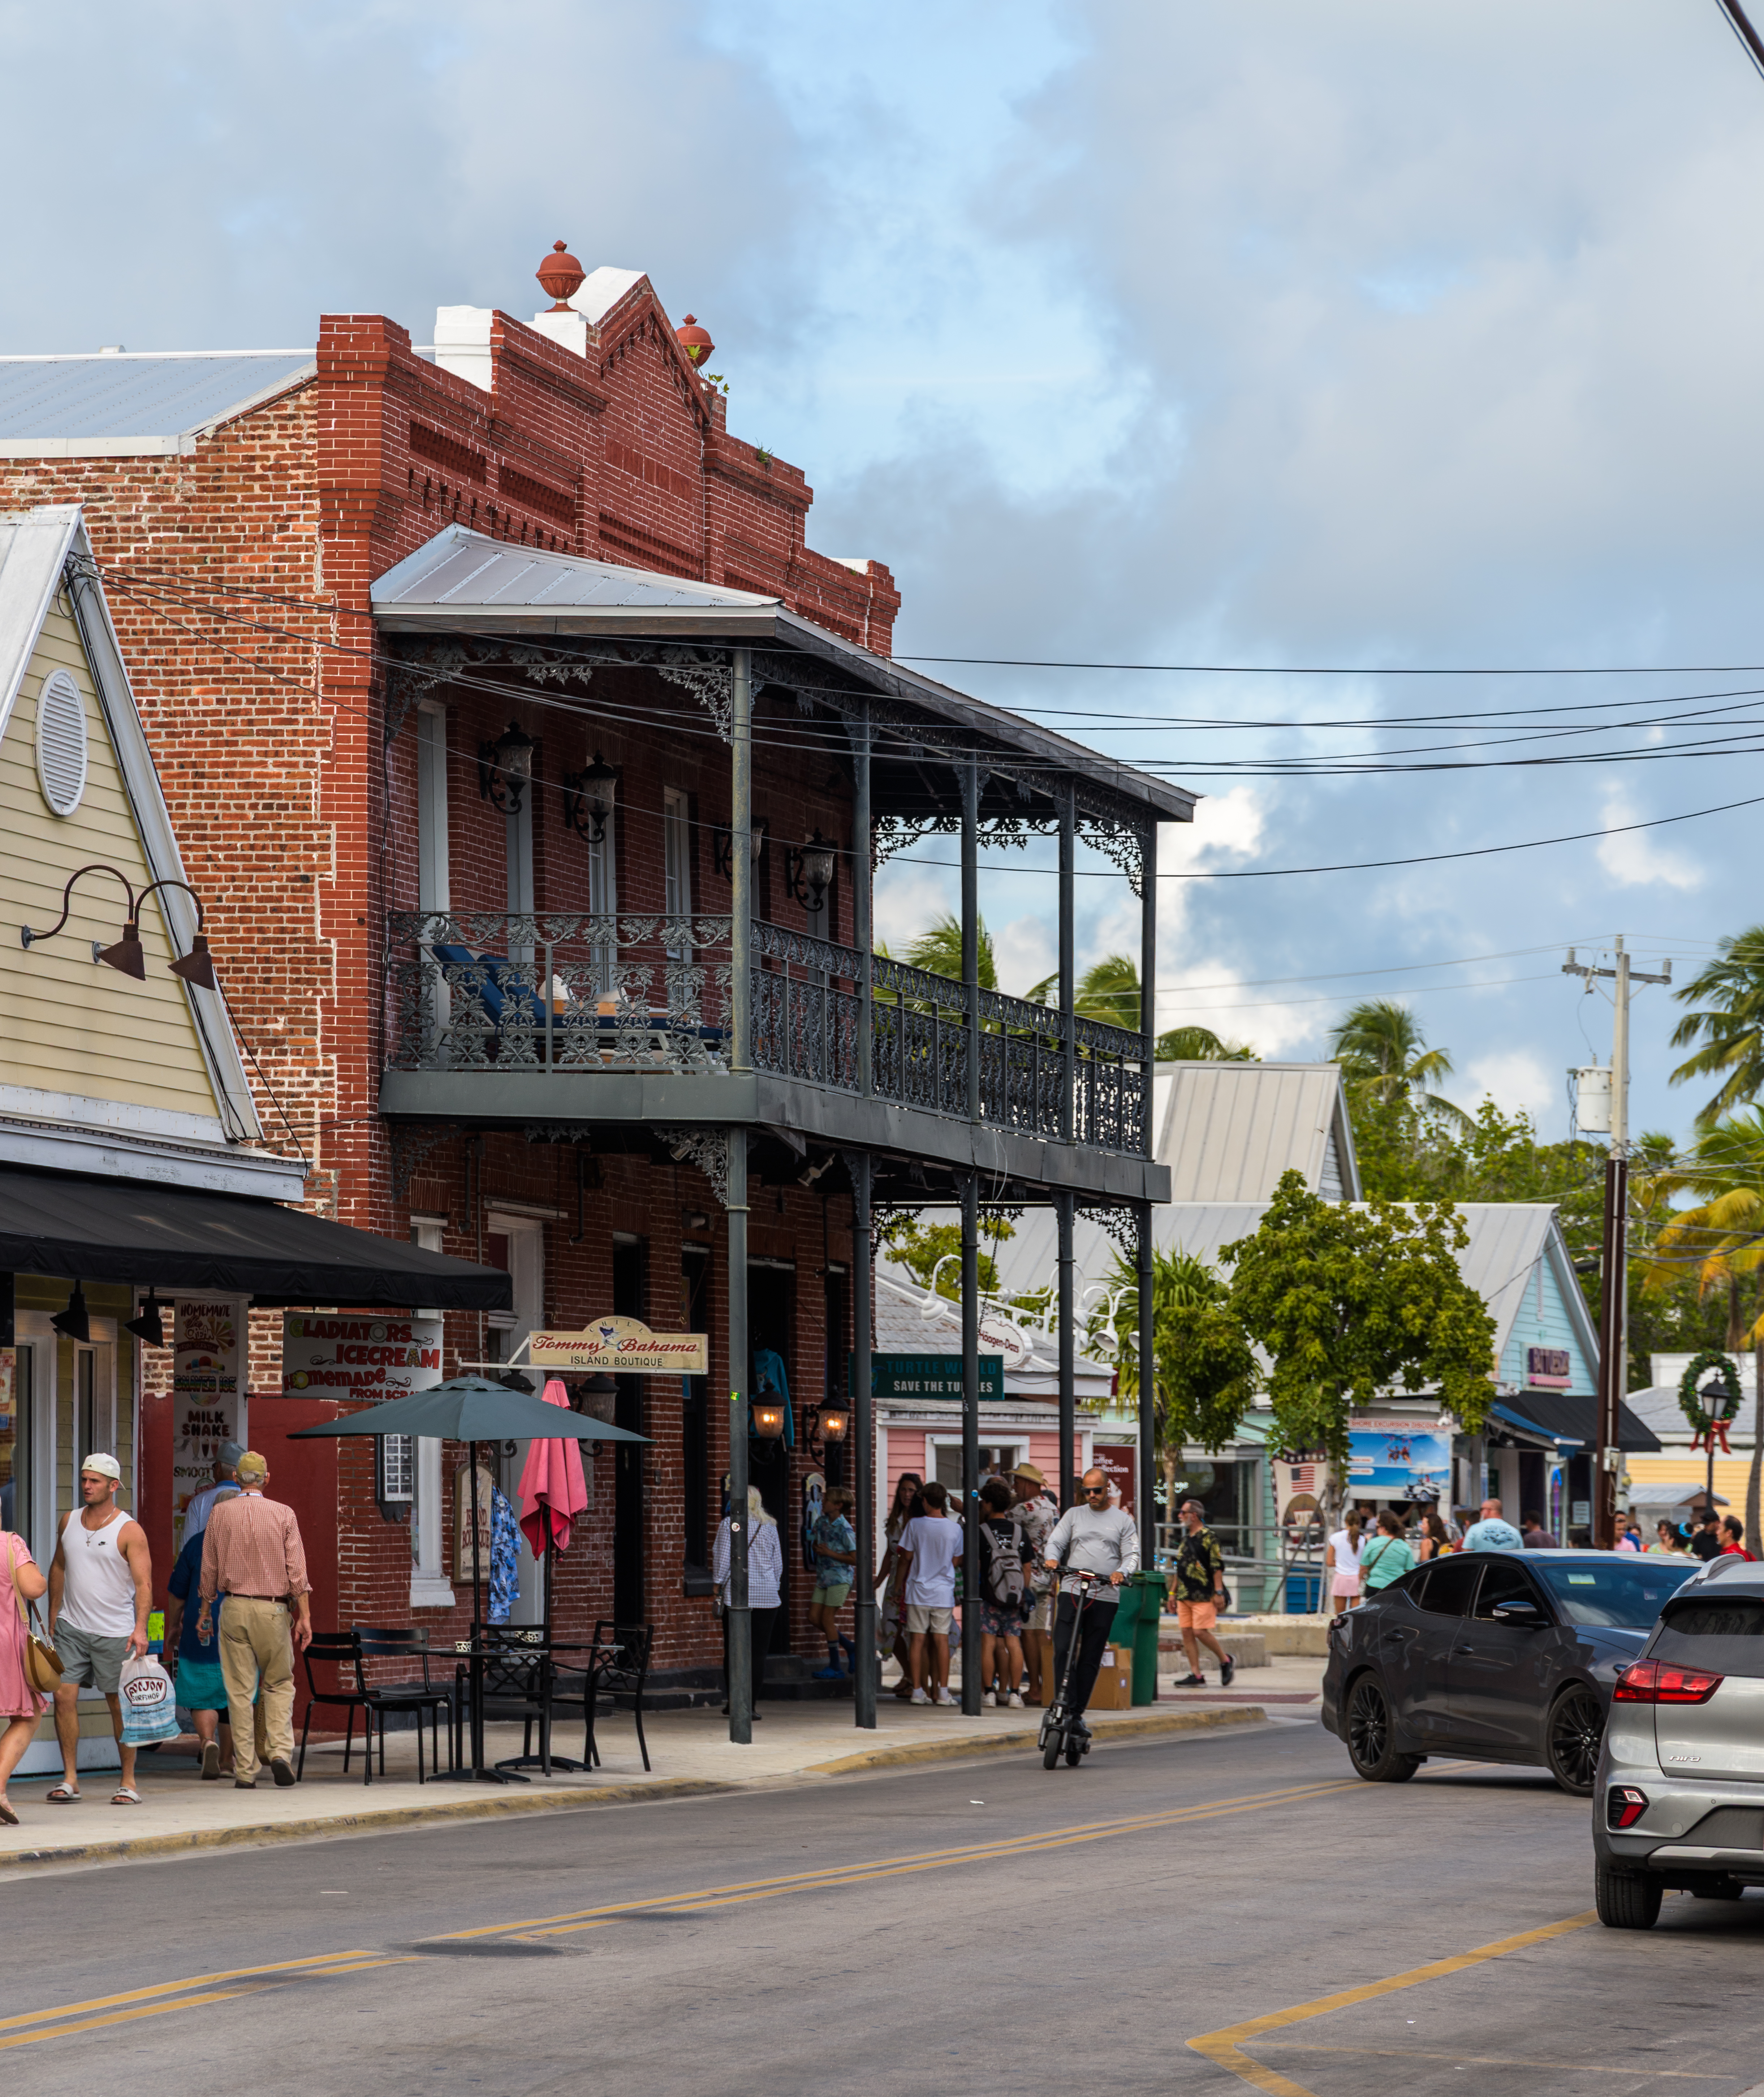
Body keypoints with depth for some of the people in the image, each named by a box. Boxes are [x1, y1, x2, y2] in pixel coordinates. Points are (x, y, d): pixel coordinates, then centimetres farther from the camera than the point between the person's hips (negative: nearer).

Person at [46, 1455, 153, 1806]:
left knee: (120, 1705, 2)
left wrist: (141, 1627, -26)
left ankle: (129, 1781, 11)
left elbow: (143, 1583, -13)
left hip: (114, 1632, -4)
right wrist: (53, 1619, 20)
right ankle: (70, 1778, 2)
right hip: (71, 1628, 4)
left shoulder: (129, 1531, -8)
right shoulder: (70, 1520, 8)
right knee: (64, 1696, -6)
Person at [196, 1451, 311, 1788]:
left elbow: (209, 1570, 7)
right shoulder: (283, 1514, -1)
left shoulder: (220, 1513, 2)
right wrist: (304, 1617, -3)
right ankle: (281, 1751, -7)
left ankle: (245, 1771, 2)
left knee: (239, 1690, 3)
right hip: (272, 1608, -1)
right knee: (279, 1684, 12)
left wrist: (205, 1612, 17)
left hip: (234, 1608, 1)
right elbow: (297, 1571, -5)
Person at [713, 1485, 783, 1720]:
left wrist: (718, 1584, 8)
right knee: (759, 1652, 1)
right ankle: (752, 1705, -2)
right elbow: (778, 1563, 11)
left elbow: (722, 1558, -3)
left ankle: (732, 1701, 9)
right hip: (767, 1597, 2)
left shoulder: (728, 1524, -2)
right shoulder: (770, 1527, 7)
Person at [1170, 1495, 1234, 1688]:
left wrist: (1218, 1592, -17)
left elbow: (1218, 1566, -12)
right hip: (1184, 1596, 8)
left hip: (1204, 1596, -8)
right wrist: (1174, 1593, 21)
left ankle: (1226, 1661, 9)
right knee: (1187, 1632, 2)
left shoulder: (1208, 1538, -8)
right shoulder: (1184, 1539, 17)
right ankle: (1196, 1676, 4)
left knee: (1200, 1632, -13)